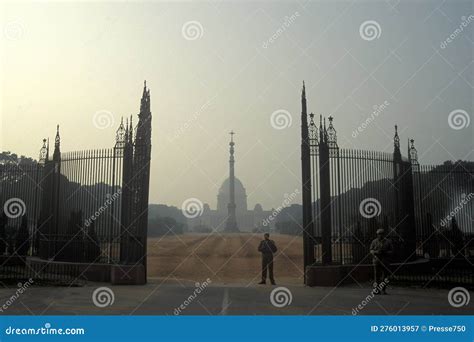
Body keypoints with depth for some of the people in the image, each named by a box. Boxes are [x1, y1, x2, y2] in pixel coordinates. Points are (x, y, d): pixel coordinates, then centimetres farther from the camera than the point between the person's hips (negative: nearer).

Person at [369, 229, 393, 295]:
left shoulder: (388, 242, 5)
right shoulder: (374, 241, 7)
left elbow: (391, 251, 4)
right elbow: (371, 251, 7)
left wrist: (384, 252, -14)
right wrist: (376, 252, -14)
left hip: (385, 261, 0)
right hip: (377, 260, 0)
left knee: (385, 275, -1)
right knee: (377, 275, -3)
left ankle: (383, 289, 7)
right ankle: (376, 289, 2)